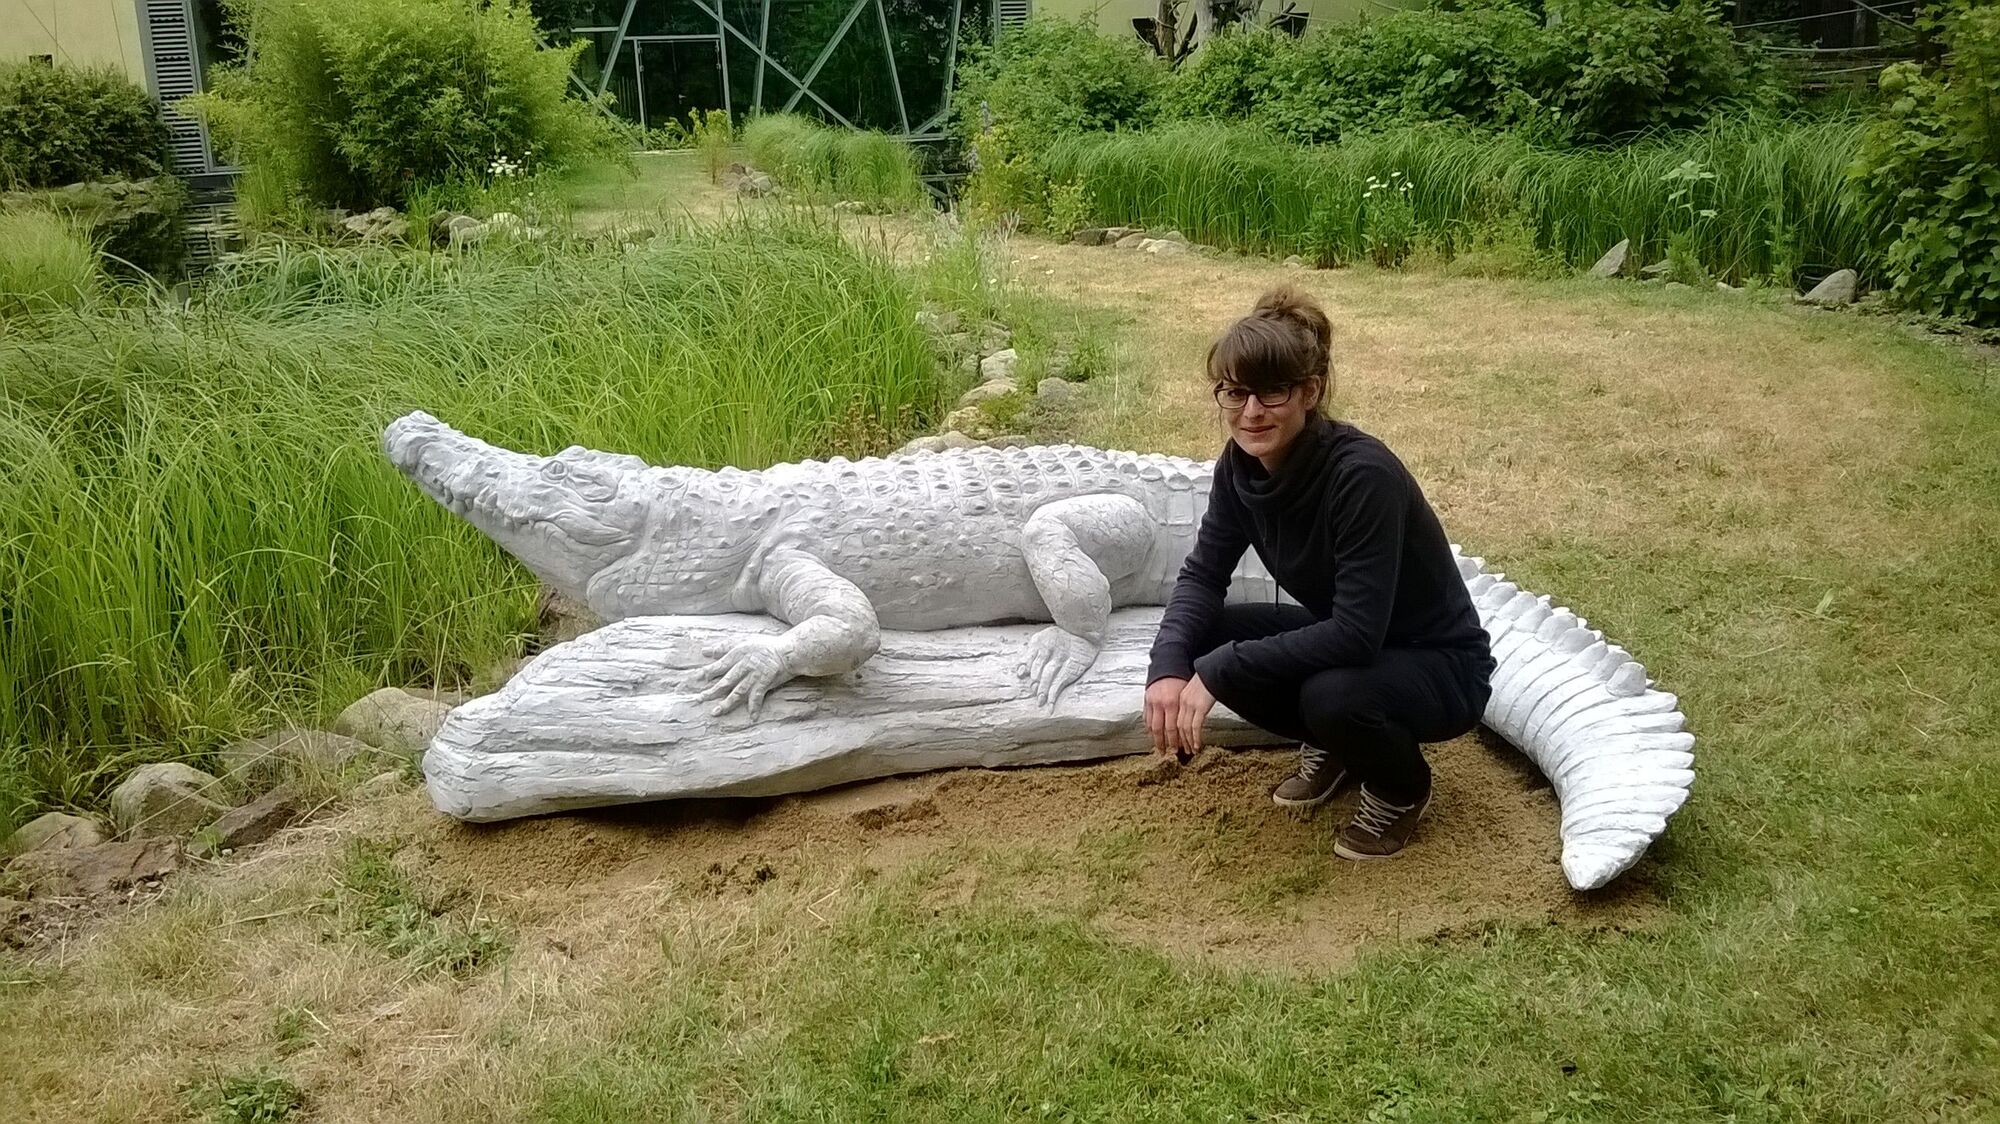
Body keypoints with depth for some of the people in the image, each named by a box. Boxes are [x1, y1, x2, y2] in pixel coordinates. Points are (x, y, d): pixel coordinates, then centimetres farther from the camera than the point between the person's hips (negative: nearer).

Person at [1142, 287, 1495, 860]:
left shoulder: (1363, 474, -32)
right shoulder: (1241, 465, -11)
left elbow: (1357, 633, -35)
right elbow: (1203, 575, -7)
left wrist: (1218, 672, -33)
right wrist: (1169, 667, -26)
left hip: (1439, 665, -6)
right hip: (1342, 640, 7)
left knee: (1332, 695, -36)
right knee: (1201, 640, -14)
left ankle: (1402, 787, -1)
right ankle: (1329, 746, 11)